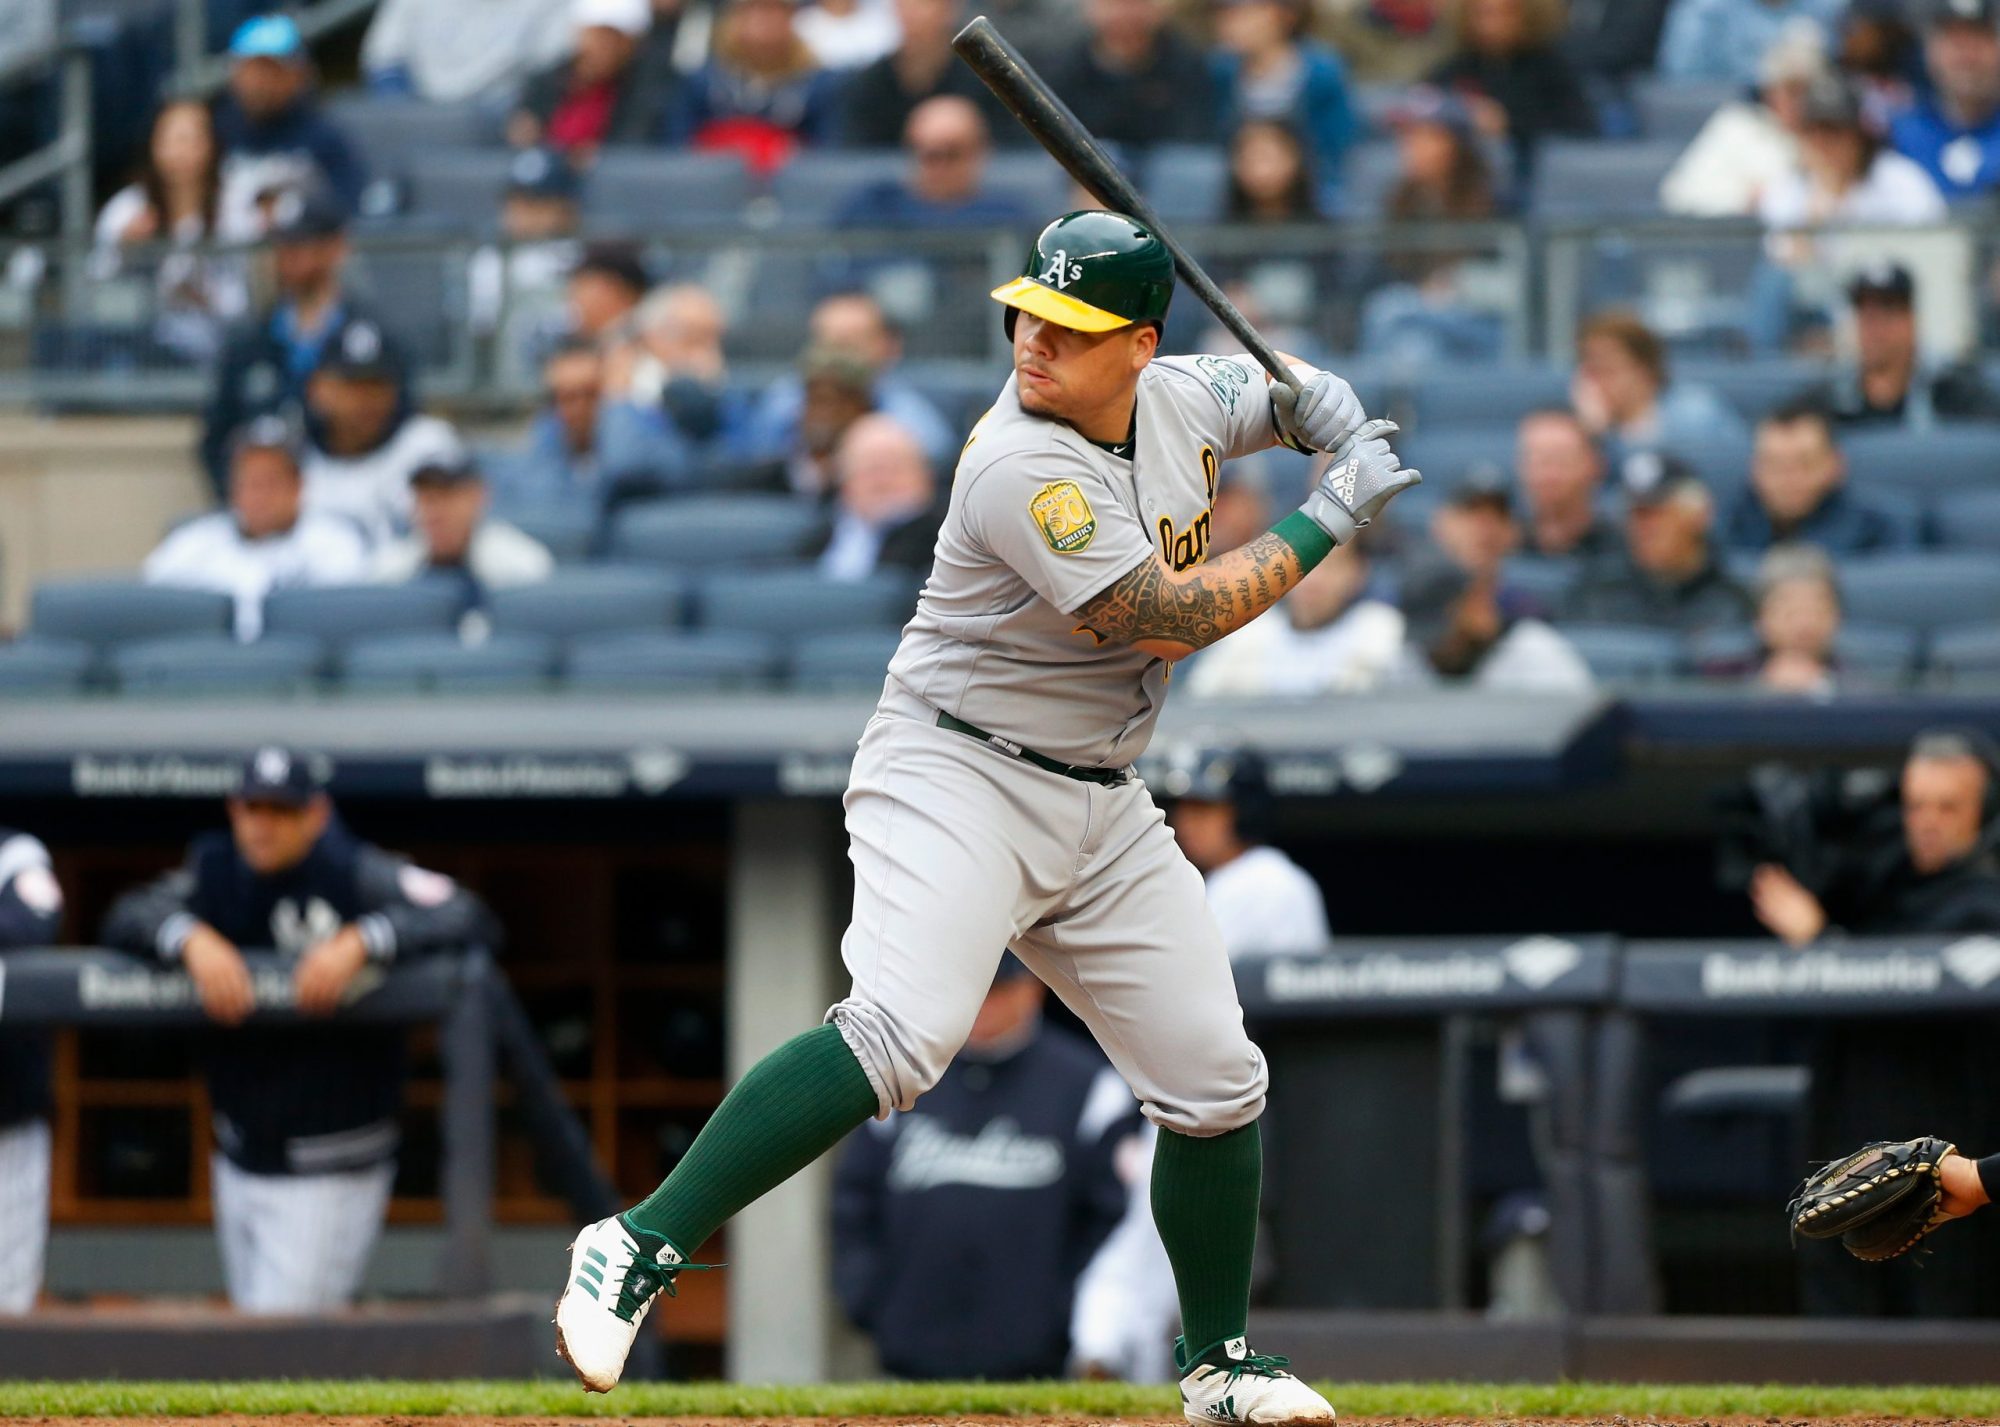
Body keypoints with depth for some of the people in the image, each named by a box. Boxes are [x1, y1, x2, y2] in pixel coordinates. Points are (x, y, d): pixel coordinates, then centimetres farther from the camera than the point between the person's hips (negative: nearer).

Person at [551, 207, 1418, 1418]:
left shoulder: (1177, 398, 1)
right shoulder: (1024, 468, -22)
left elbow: (1272, 395, 24)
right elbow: (1164, 621, -24)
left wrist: (1334, 417, 0)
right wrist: (1325, 523, -17)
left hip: (1102, 813, 8)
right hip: (959, 775, -8)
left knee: (1217, 1084, 8)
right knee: (906, 1033, -30)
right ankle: (640, 1251, -29)